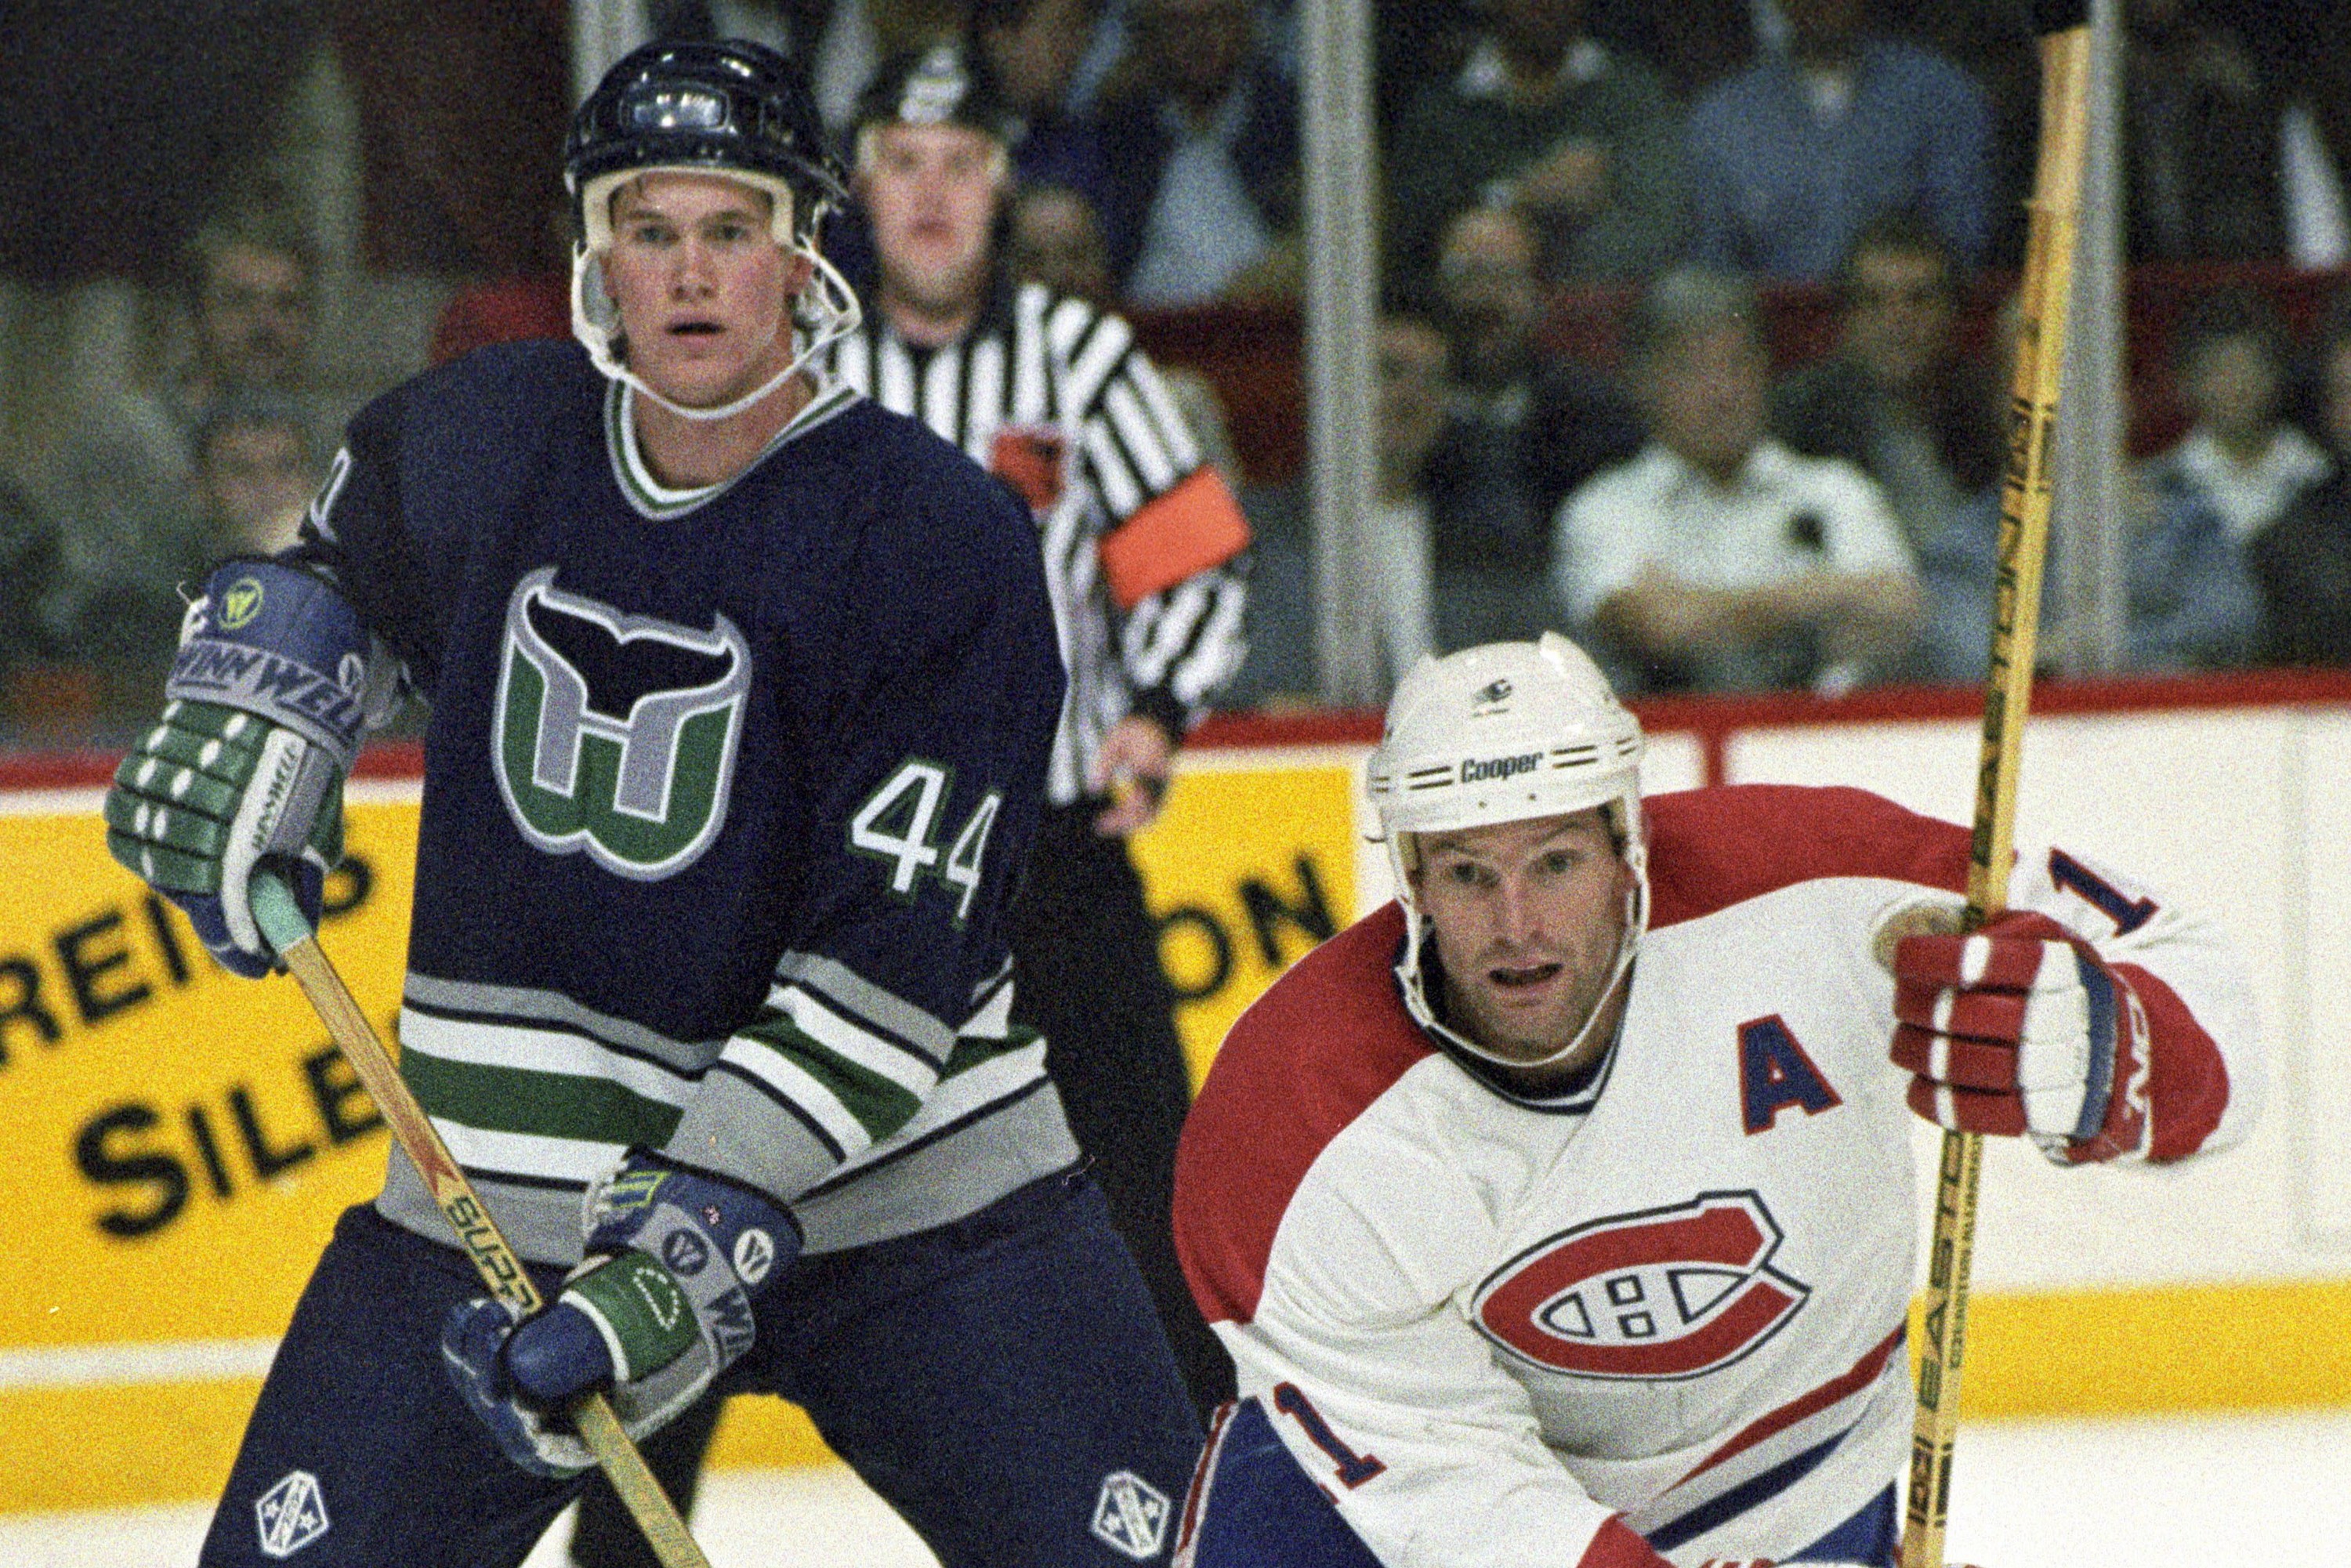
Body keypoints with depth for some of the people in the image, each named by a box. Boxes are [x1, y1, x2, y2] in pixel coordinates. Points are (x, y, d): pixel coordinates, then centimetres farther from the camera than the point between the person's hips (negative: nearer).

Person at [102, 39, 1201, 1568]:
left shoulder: (944, 538, -15)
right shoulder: (478, 437, -1)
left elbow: (891, 966, -21)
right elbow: (335, 557, 25)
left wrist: (704, 1234, -29)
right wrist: (250, 711, 5)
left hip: (902, 1189, -3)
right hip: (500, 1194, 3)